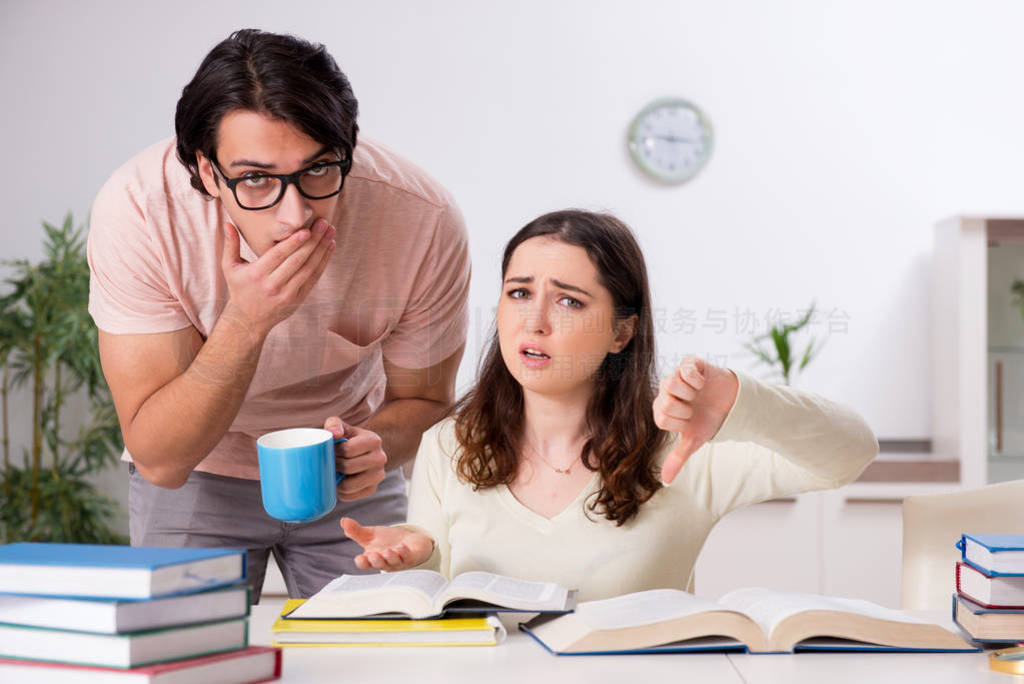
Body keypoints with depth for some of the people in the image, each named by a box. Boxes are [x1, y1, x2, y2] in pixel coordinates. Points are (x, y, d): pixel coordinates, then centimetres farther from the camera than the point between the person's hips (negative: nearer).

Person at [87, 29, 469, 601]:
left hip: (347, 474, 1)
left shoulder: (425, 221, -29)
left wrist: (374, 448, -31)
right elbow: (159, 460, -30)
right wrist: (246, 323, -43)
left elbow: (422, 400, -9)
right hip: (199, 472, -1)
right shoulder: (138, 210, -32)